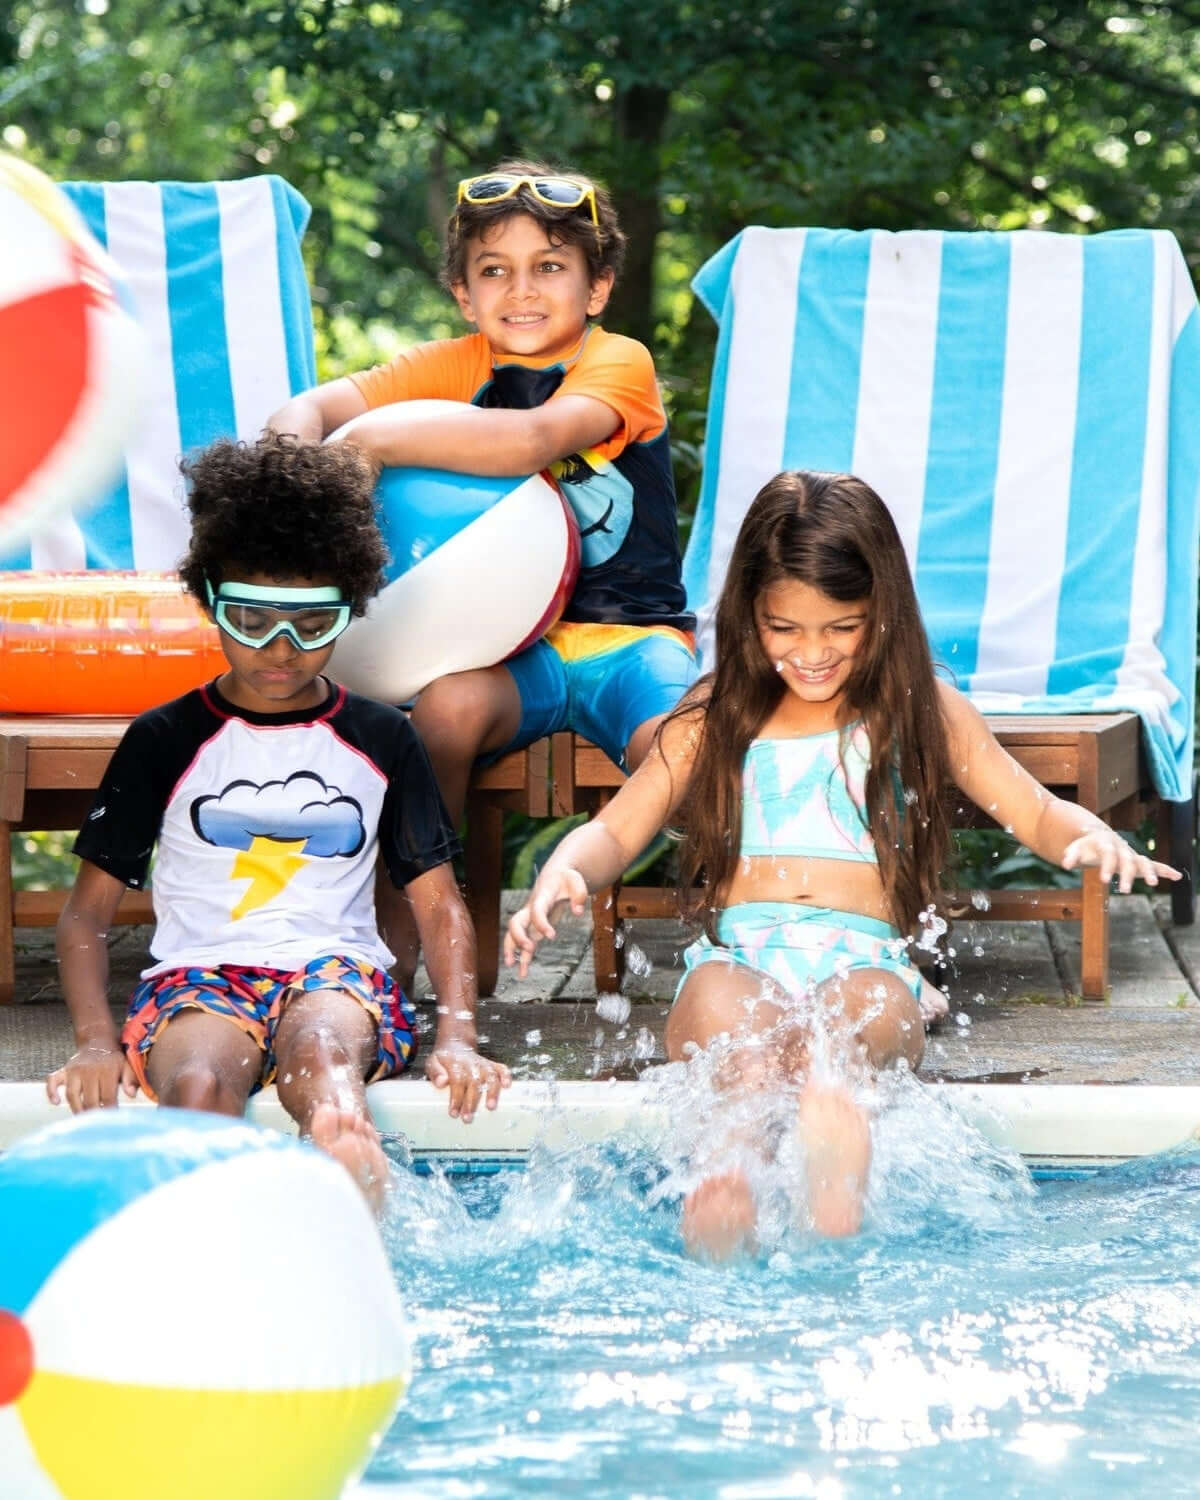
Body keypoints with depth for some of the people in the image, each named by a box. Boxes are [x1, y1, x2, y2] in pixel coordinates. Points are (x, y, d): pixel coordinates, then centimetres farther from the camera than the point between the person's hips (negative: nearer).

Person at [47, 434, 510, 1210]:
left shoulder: (381, 739, 15)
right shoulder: (164, 740, 12)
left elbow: (440, 905, 14)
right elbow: (89, 910, 11)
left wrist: (458, 1035, -5)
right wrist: (94, 1039, -8)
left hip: (338, 970, -1)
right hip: (200, 974, 1)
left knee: (318, 1051, -39)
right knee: (197, 1086, -37)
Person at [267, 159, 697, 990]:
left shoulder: (618, 363, -6)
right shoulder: (452, 366, 7)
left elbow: (535, 438, -27)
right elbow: (307, 410, -3)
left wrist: (377, 440, -27)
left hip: (629, 634, -2)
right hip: (509, 646, 2)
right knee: (447, 705, -30)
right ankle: (393, 956, -18)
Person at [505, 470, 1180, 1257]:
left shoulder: (923, 712, 18)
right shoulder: (716, 719, 21)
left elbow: (1038, 813, 16)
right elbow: (615, 831, 20)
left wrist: (1096, 838, -9)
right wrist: (562, 876, -5)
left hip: (868, 962, -1)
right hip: (736, 957, 1)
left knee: (857, 1012, -40)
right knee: (720, 1008, -38)